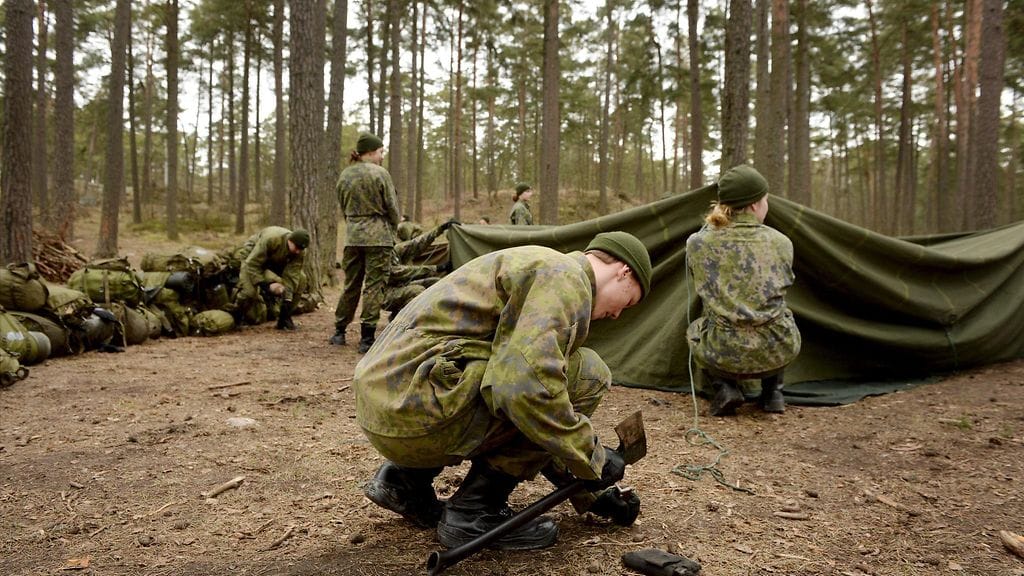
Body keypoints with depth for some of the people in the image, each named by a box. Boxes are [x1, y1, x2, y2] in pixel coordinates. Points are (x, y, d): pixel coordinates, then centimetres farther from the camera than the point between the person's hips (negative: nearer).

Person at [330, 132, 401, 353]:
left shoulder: (344, 175, 9)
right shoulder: (379, 173, -8)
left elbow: (343, 206, 15)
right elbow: (392, 207, -4)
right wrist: (393, 229, 12)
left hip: (352, 235, 5)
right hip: (378, 236, -5)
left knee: (351, 284, 16)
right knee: (374, 285, -1)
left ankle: (339, 332, 24)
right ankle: (367, 338, -1)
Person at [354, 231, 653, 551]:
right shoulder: (566, 276, -8)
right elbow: (527, 386, -26)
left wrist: (590, 486, 33)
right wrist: (592, 457, -8)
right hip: (417, 410, -10)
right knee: (585, 374, -5)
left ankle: (405, 478, 19)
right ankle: (475, 510, -2)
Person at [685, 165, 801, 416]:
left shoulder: (697, 244, -2)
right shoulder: (781, 242, 3)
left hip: (724, 355, -1)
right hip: (777, 351, 2)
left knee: (695, 329, 32)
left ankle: (723, 387, 9)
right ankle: (772, 392, 22)